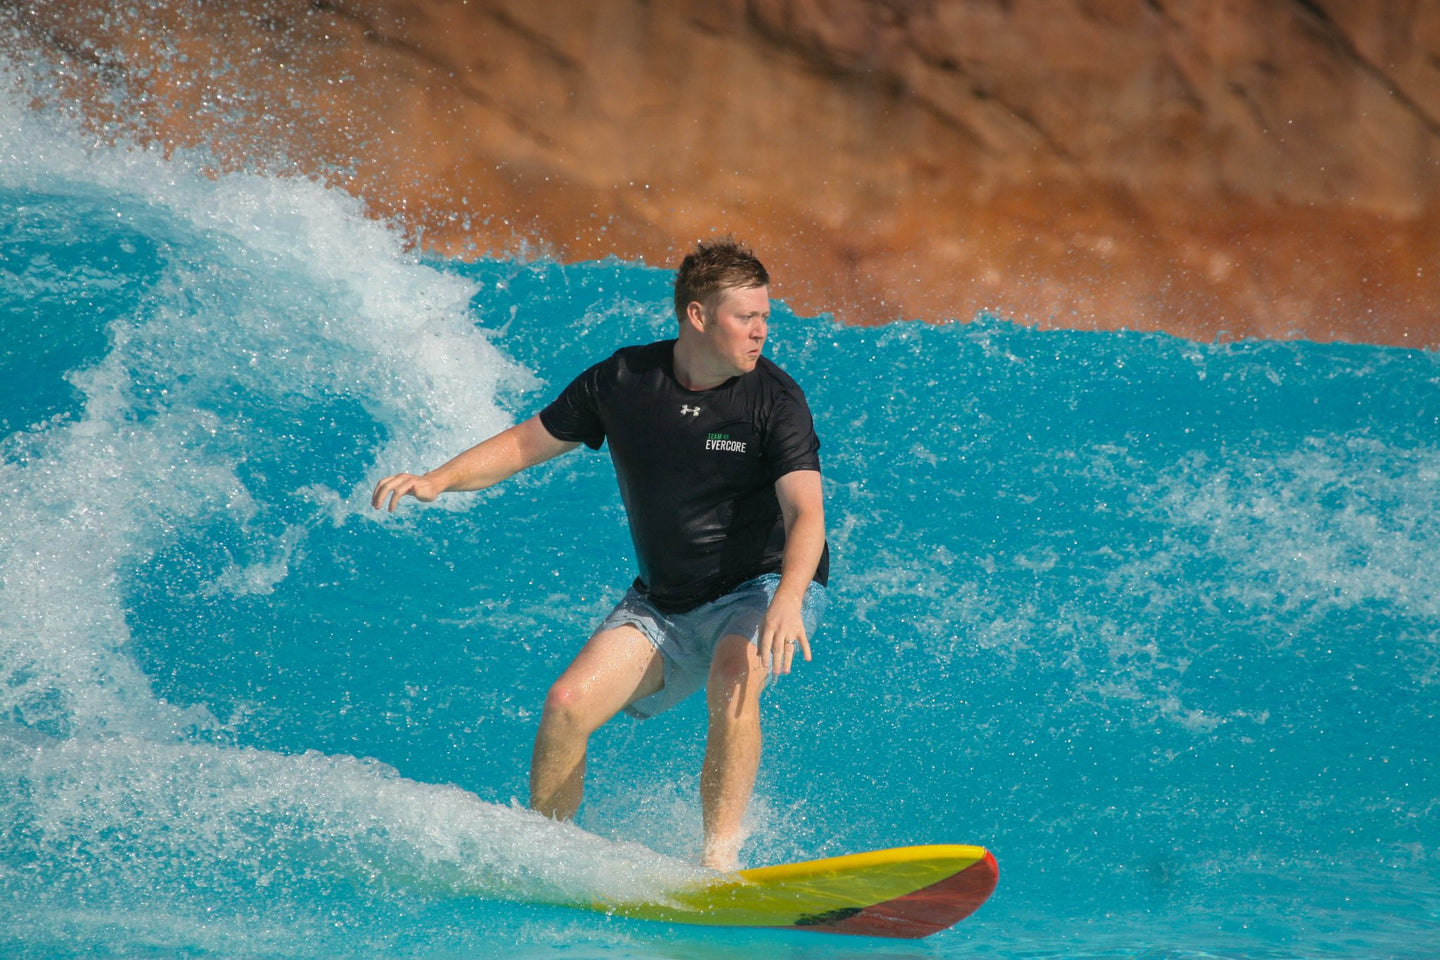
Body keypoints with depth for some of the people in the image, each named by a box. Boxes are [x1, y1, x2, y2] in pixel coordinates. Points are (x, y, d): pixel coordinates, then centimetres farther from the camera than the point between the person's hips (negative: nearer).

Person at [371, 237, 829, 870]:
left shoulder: (774, 399, -16)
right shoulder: (623, 380, -5)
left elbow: (806, 512, -27)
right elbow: (528, 442, 7)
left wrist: (787, 600, -45)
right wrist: (438, 480, -8)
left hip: (770, 584, -4)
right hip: (663, 601, 4)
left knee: (732, 683, -36)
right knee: (567, 704, -14)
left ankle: (720, 855, -30)